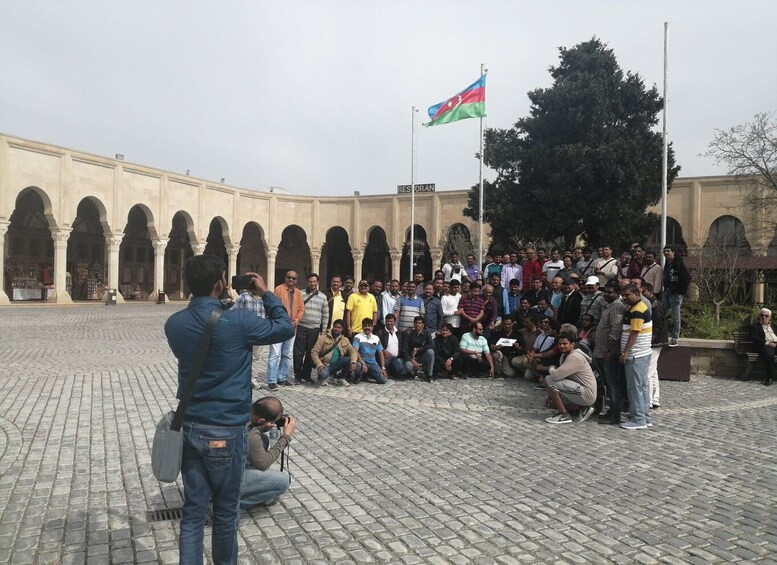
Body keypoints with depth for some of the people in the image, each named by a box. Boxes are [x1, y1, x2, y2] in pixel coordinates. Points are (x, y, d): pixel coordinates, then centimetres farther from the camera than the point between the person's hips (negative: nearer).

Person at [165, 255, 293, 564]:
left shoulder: (174, 323, 0)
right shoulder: (237, 320, -17)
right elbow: (285, 329, -4)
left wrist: (221, 305, 17)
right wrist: (266, 293, 6)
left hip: (189, 427, 5)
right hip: (226, 431, -5)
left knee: (192, 510, 11)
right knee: (225, 510, 14)